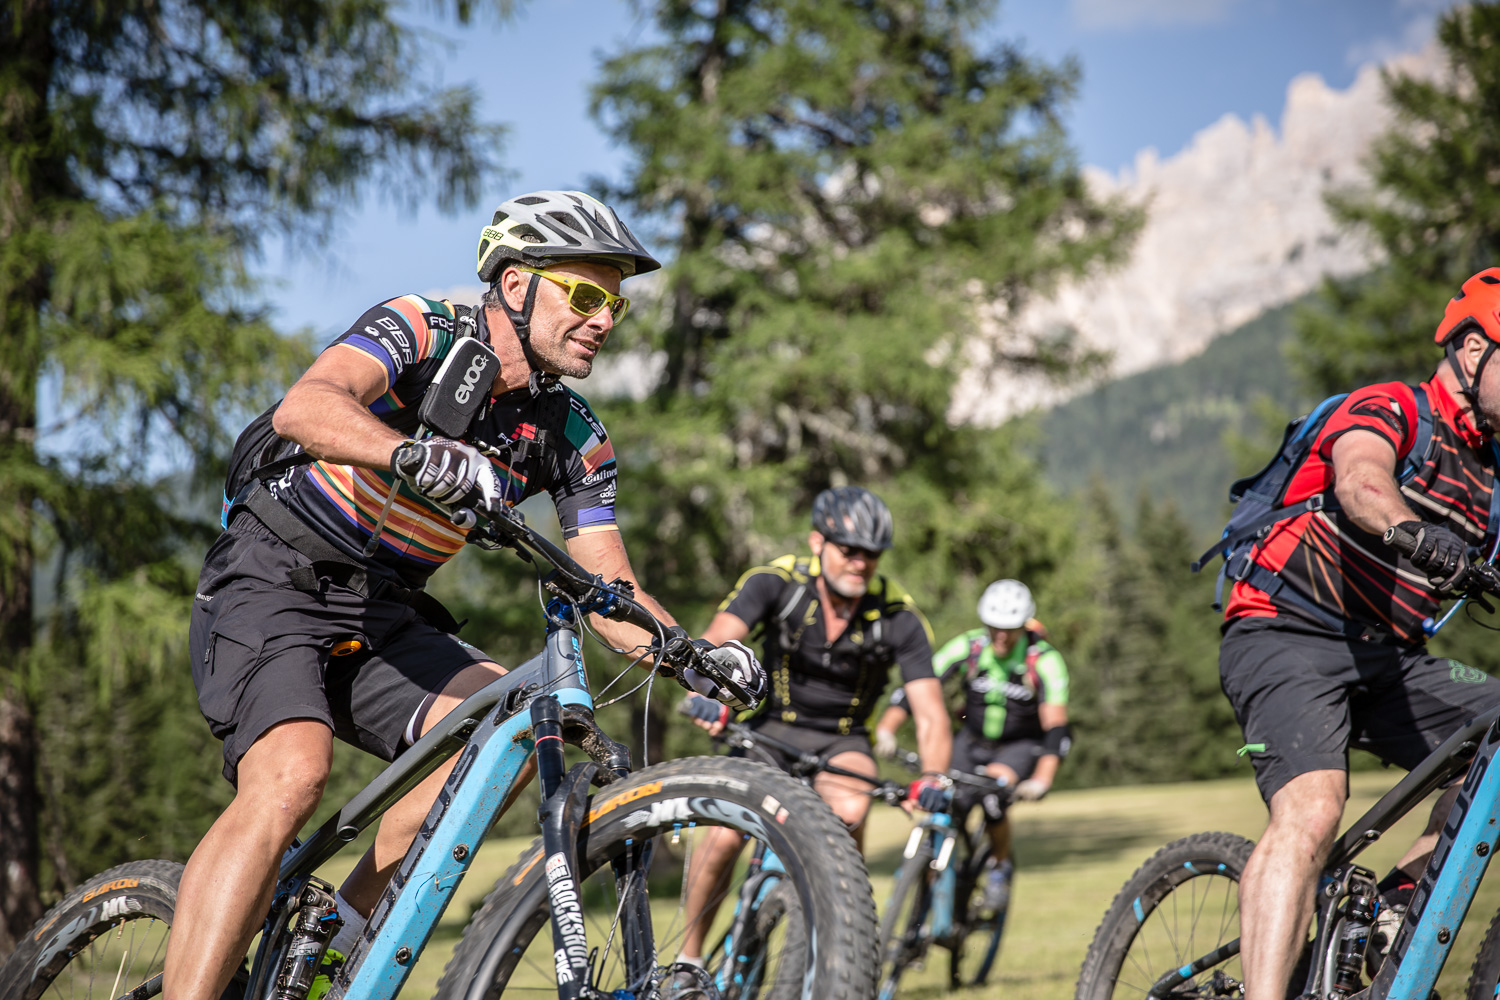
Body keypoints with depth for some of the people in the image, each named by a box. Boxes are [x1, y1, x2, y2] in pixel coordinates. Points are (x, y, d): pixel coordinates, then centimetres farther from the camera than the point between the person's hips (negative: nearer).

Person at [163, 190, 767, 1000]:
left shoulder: (573, 439, 1)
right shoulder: (419, 332, -15)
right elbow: (305, 406, -34)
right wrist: (417, 456, -53)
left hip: (380, 617, 6)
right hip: (272, 588, -6)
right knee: (291, 779, -29)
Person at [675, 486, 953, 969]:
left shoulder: (898, 618, -17)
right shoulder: (776, 583, -18)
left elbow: (931, 715, -21)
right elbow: (718, 640, -32)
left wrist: (933, 777, -42)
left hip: (842, 741, 0)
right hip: (773, 726, 0)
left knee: (849, 811, -34)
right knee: (726, 836, -24)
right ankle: (688, 958, 0)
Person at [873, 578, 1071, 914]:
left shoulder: (1044, 661, -23)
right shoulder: (967, 647, -17)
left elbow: (1056, 726, -31)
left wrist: (1042, 779, -46)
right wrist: (885, 729, -39)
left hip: (1021, 745, -3)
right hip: (972, 740, 3)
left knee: (992, 796, -30)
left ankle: (1002, 866, -4)